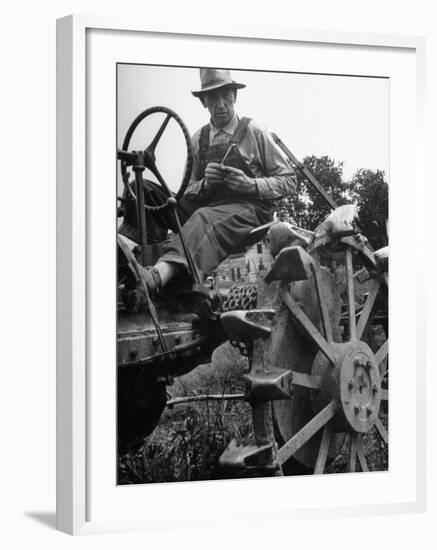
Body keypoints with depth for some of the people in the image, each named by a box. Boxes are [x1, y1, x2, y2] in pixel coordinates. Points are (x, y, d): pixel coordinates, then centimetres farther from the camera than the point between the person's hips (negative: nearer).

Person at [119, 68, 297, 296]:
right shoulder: (198, 140, 15)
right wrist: (205, 183, -7)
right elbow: (188, 191, 16)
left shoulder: (254, 133, 6)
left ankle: (157, 276, -64)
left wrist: (250, 184, -12)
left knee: (205, 218, -40)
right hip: (207, 205, 5)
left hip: (249, 208, -5)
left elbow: (288, 181, 5)